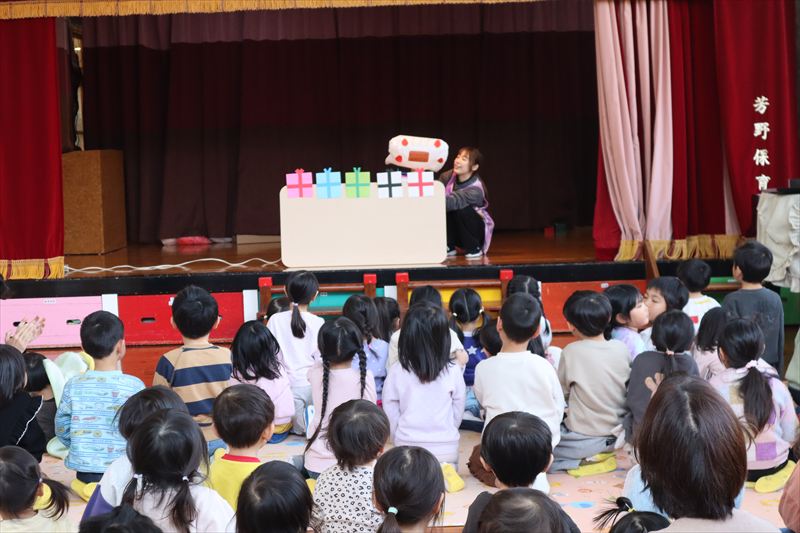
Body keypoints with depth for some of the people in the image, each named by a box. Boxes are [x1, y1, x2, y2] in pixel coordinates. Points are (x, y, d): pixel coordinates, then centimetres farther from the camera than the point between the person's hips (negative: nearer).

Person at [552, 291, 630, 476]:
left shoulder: (571, 352, -16)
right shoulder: (622, 349, -5)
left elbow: (562, 391, -2)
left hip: (585, 440, -6)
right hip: (617, 437, 6)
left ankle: (583, 460, -1)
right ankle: (599, 454, 12)